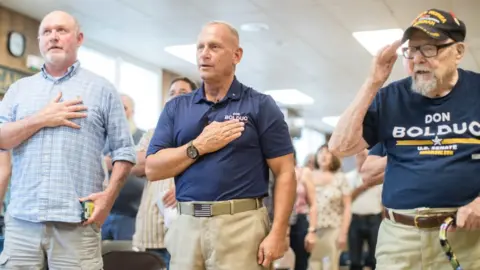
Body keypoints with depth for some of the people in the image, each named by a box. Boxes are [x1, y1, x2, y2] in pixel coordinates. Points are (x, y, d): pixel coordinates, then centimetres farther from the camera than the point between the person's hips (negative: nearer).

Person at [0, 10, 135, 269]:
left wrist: (109, 195, -8)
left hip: (76, 221, -2)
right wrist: (42, 119, -7)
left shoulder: (101, 88, 7)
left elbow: (124, 150, 4)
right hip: (22, 218, 3)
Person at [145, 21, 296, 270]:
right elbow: (152, 169, 3)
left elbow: (285, 172, -4)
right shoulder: (175, 108, 10)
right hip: (186, 226, 3)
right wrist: (199, 146, -9)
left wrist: (278, 233, -12)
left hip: (241, 225, -3)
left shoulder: (260, 105, 1)